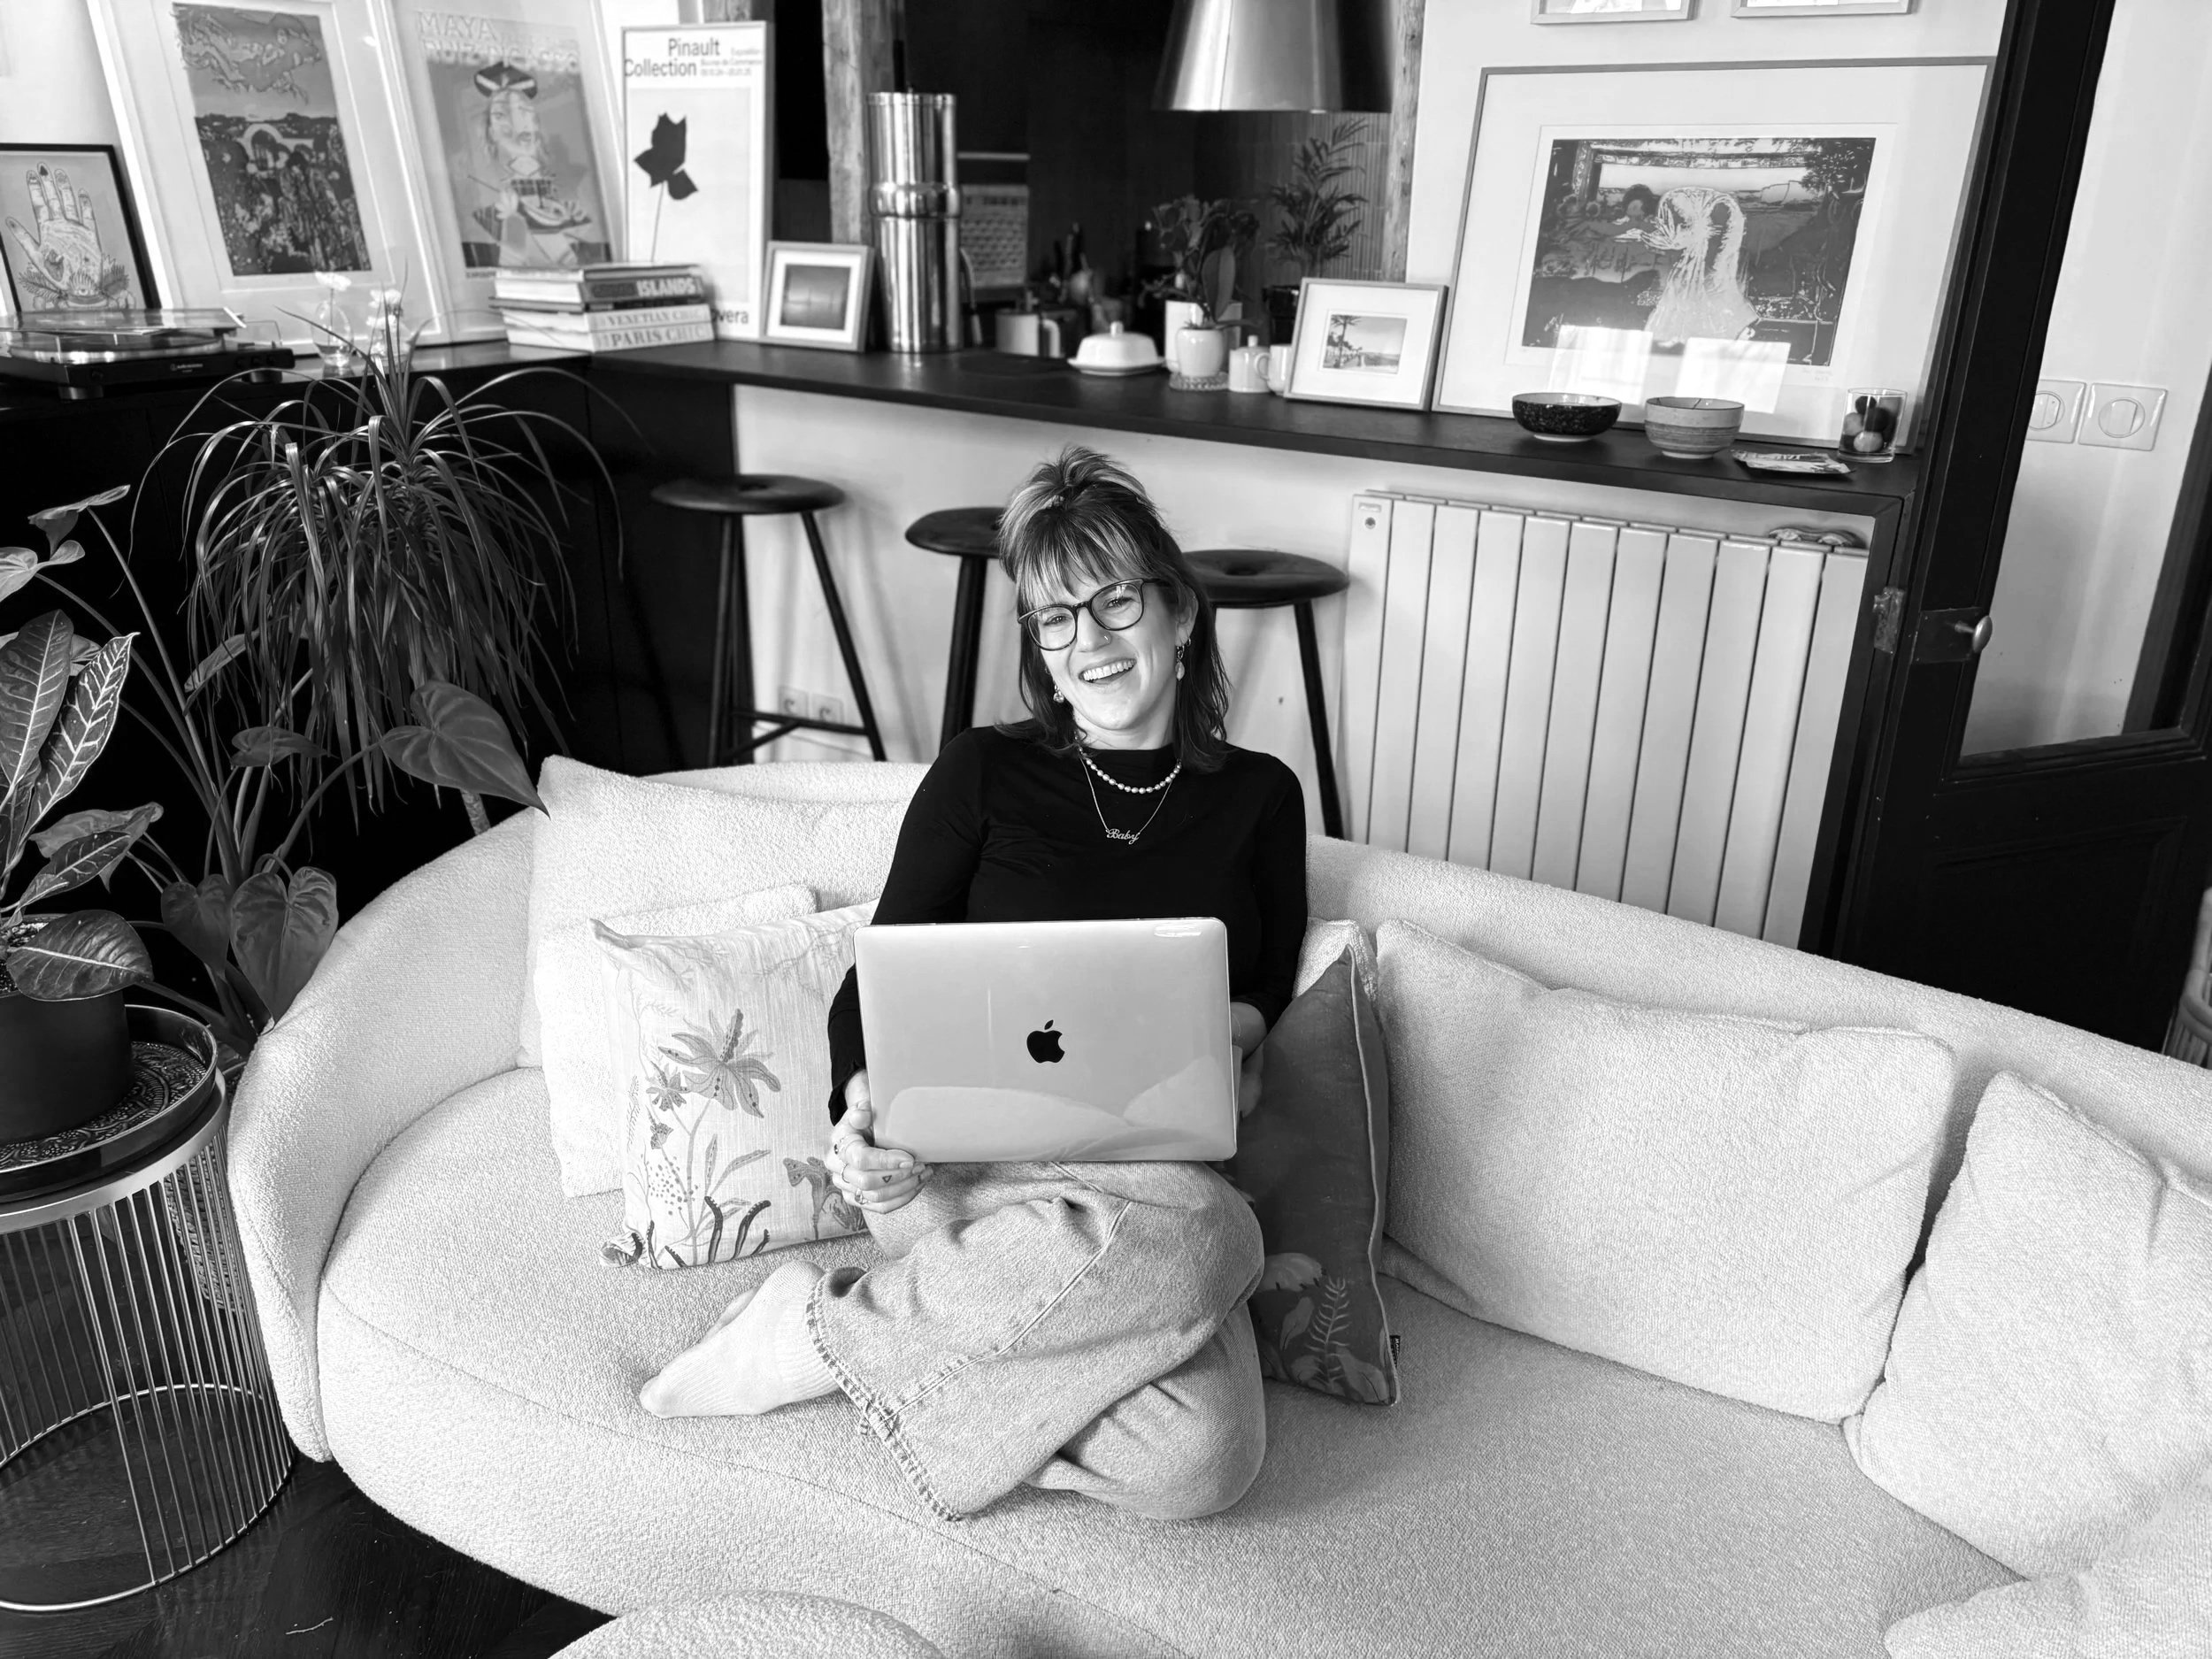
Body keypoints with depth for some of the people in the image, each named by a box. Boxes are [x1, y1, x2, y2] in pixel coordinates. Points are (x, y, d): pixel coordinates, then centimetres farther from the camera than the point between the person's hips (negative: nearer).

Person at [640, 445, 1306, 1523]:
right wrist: (861, 1107, -16)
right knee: (1203, 1234, -35)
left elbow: (1271, 1000, 13)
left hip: (1159, 1179, 2)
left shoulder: (1259, 799, 13)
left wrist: (1233, 1030, -10)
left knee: (1200, 1459, -28)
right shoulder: (984, 773, 7)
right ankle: (829, 1323, -15)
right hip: (974, 1158, -2)